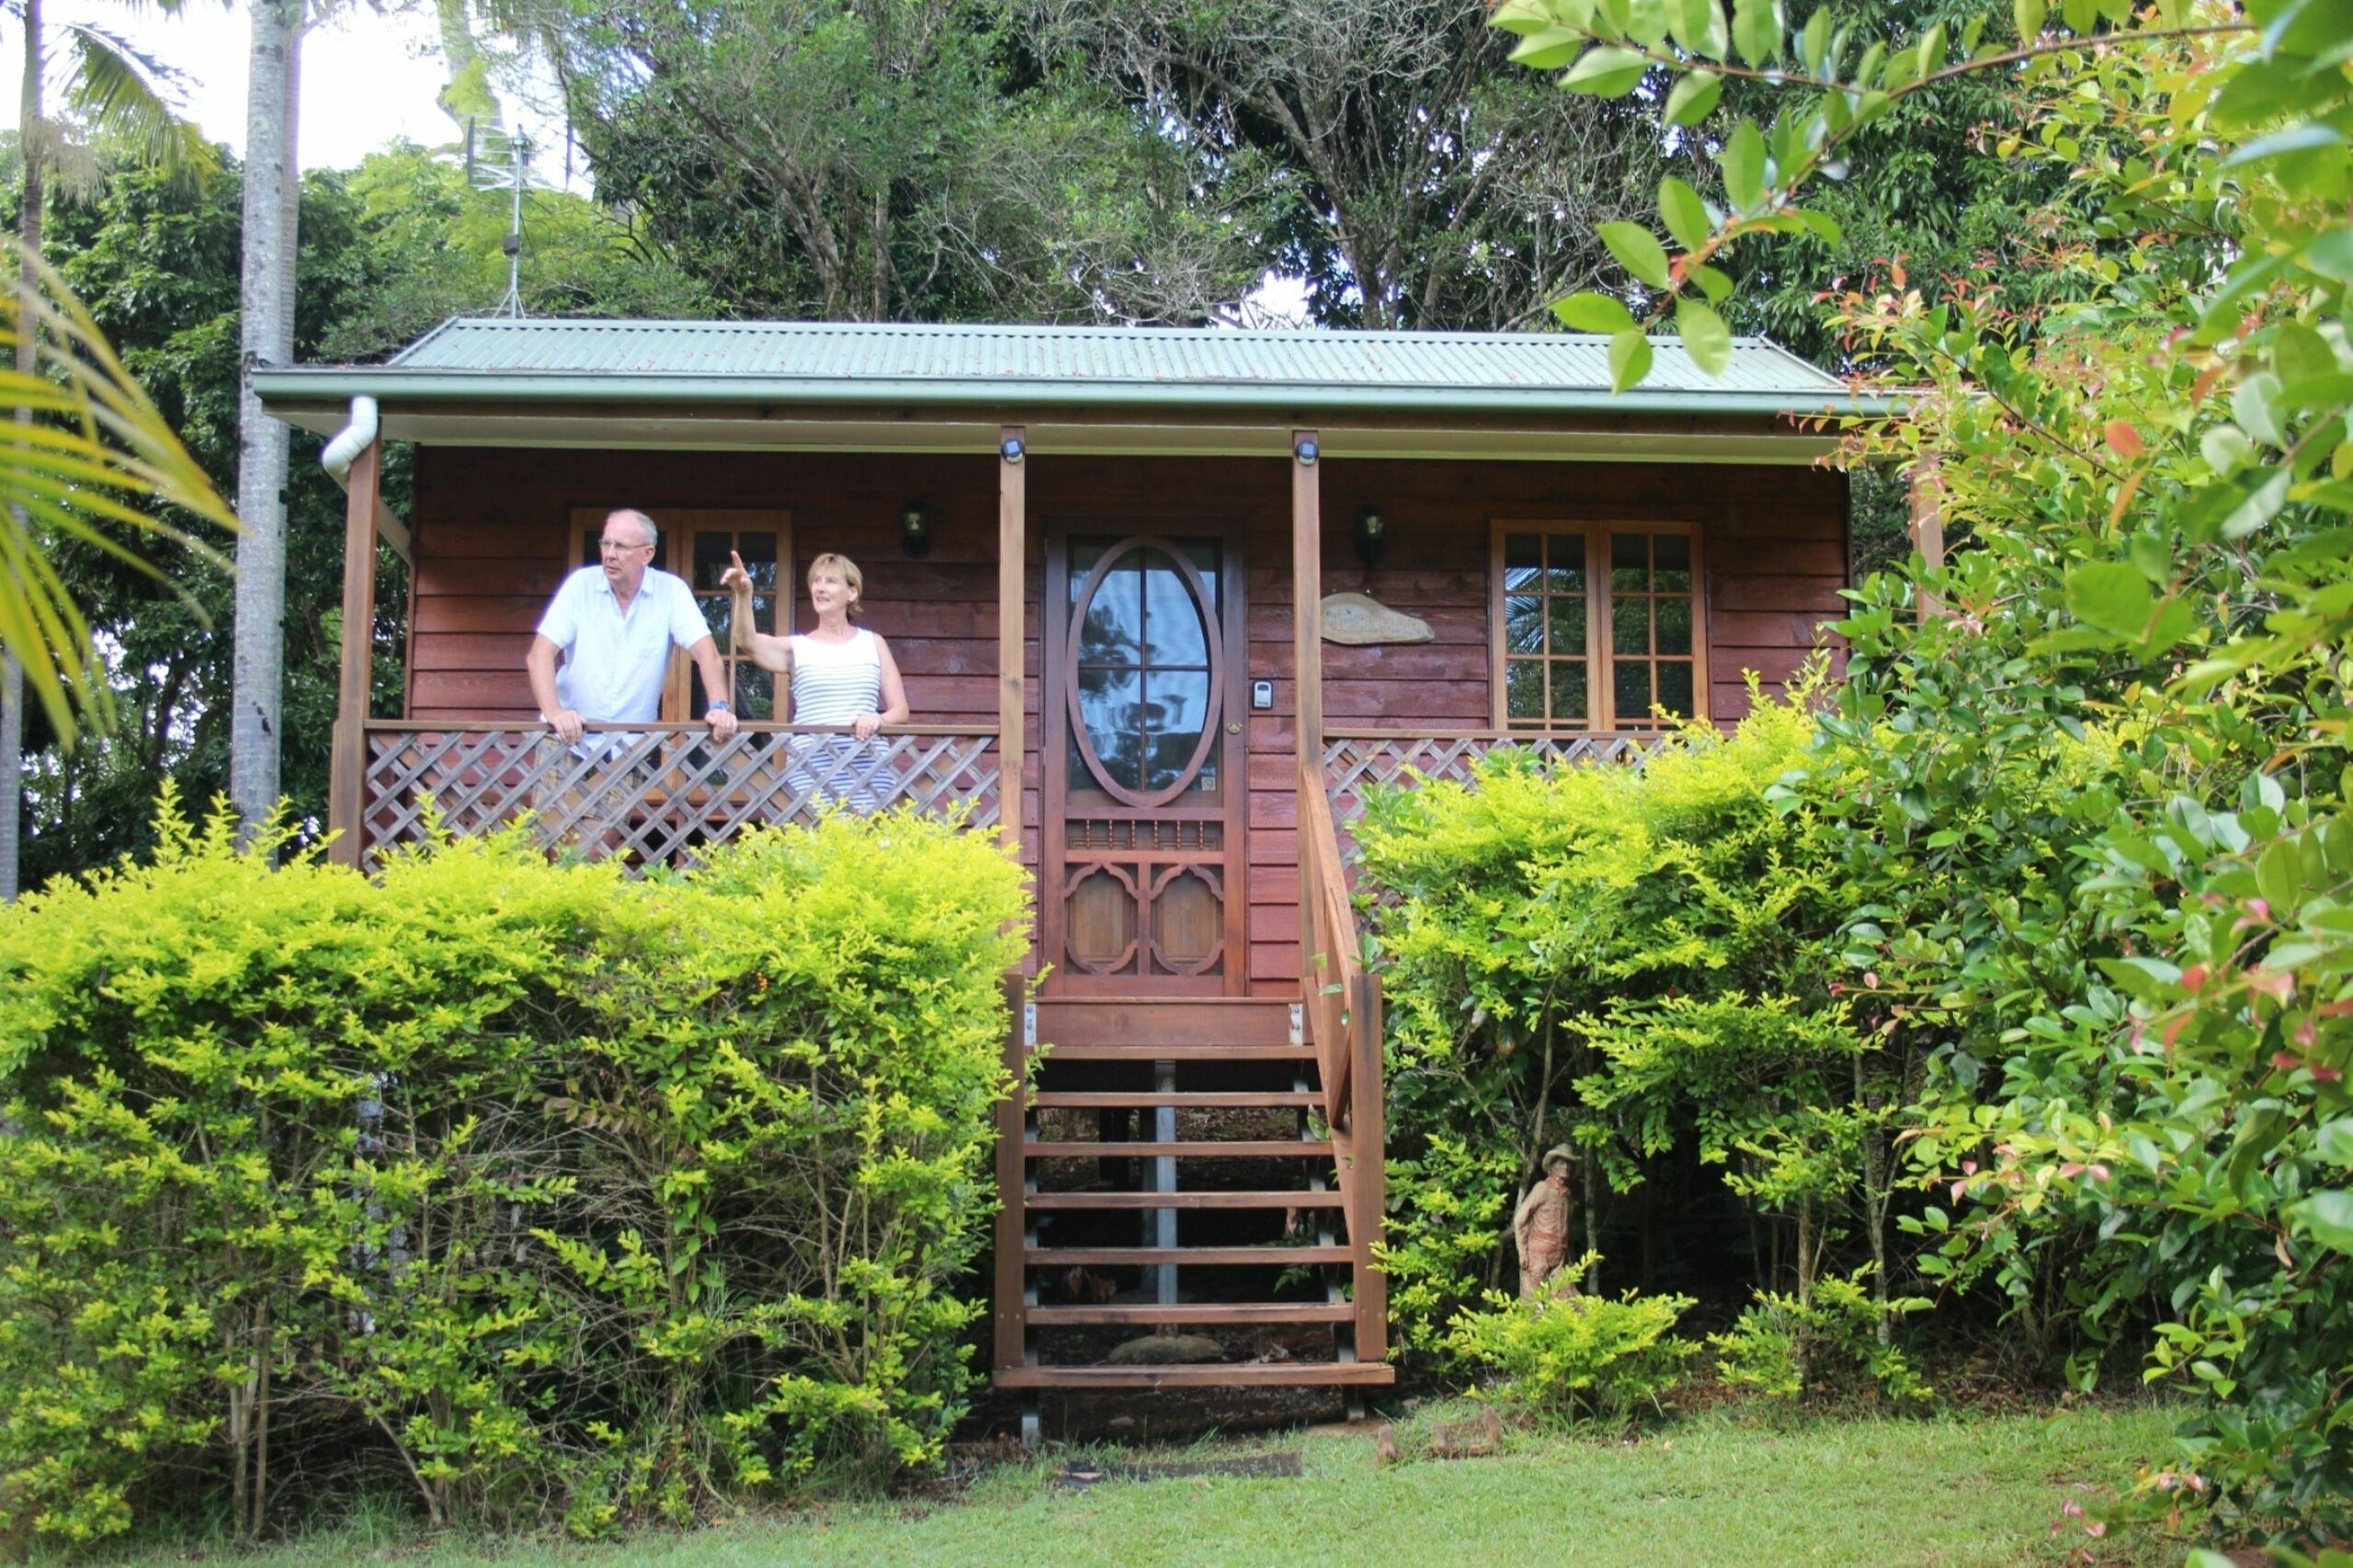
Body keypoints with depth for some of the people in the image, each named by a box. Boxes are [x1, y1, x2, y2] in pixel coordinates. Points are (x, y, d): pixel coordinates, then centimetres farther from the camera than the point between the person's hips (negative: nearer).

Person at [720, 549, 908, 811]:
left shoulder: (872, 644, 14)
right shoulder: (797, 649, 10)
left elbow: (900, 710, 13)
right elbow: (748, 642, -10)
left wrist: (880, 719, -10)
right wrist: (743, 595, -27)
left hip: (866, 768, 1)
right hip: (811, 771, -1)